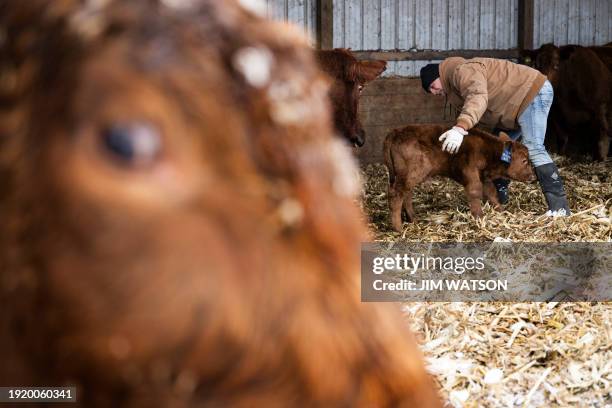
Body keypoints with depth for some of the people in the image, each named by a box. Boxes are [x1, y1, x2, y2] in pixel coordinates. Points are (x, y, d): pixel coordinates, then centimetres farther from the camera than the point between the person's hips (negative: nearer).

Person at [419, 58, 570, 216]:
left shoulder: (463, 70, -18)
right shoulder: (455, 84, 17)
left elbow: (478, 98, -38)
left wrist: (460, 128, -51)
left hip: (534, 91, -11)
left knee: (532, 148, -22)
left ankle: (559, 206, -26)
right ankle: (498, 197, 21)